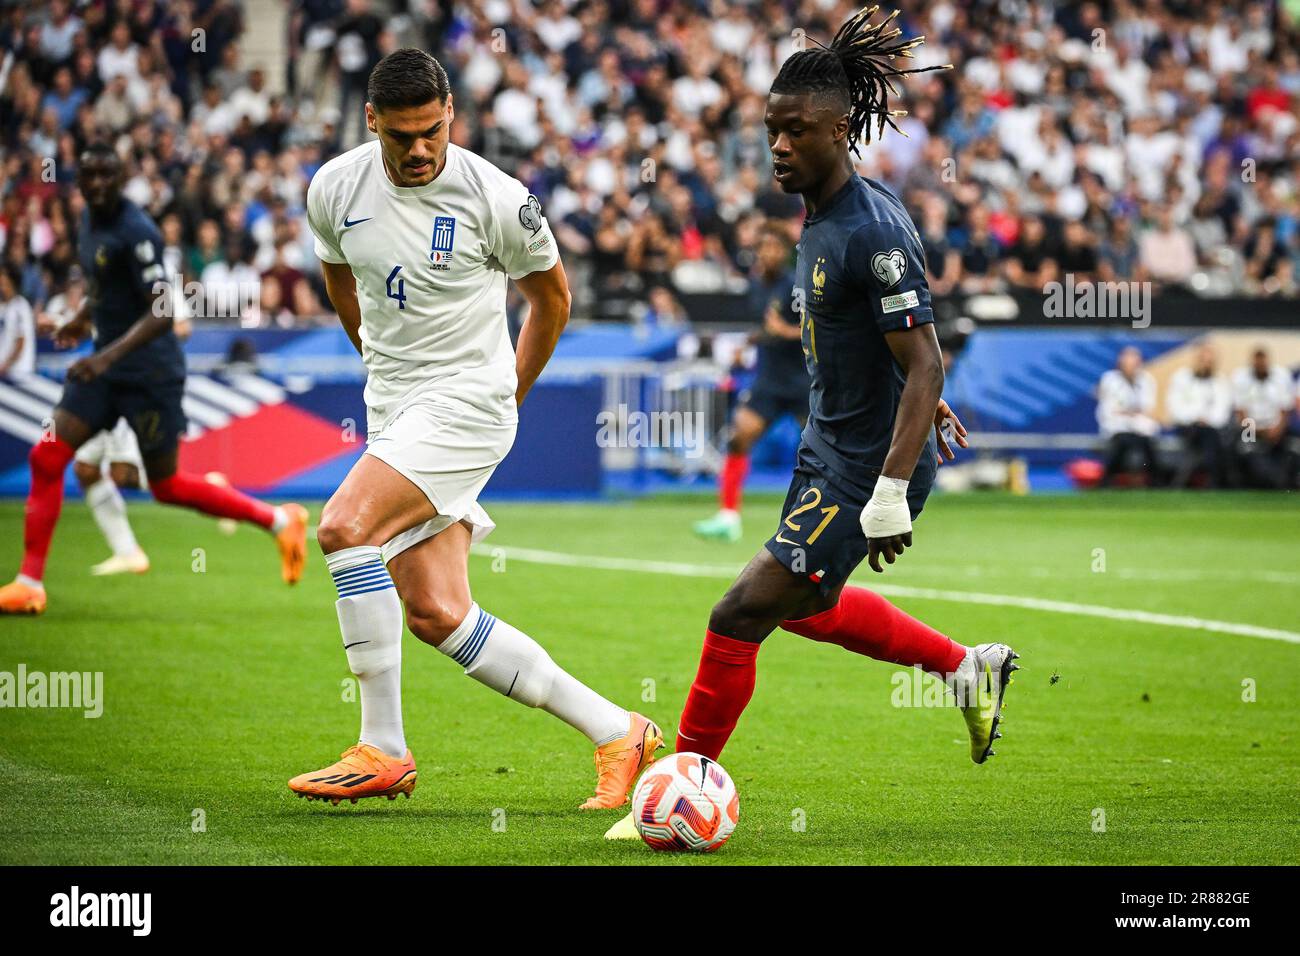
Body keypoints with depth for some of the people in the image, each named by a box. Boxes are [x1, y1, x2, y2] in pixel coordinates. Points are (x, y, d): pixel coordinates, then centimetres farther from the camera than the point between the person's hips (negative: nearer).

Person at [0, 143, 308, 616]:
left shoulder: (136, 232, -20)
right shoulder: (90, 219, 7)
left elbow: (161, 313, -26)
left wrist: (109, 355, -35)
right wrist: (83, 317, 12)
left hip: (149, 372, -8)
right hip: (105, 366, 8)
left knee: (167, 486, 3)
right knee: (46, 457, -4)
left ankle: (279, 520, 20)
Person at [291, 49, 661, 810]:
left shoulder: (496, 199, -12)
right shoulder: (335, 190, 0)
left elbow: (551, 297, 6)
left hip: (467, 404, -6)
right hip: (393, 407, 6)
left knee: (345, 525, -25)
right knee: (436, 614, -2)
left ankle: (383, 748, -19)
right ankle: (616, 733, 7)